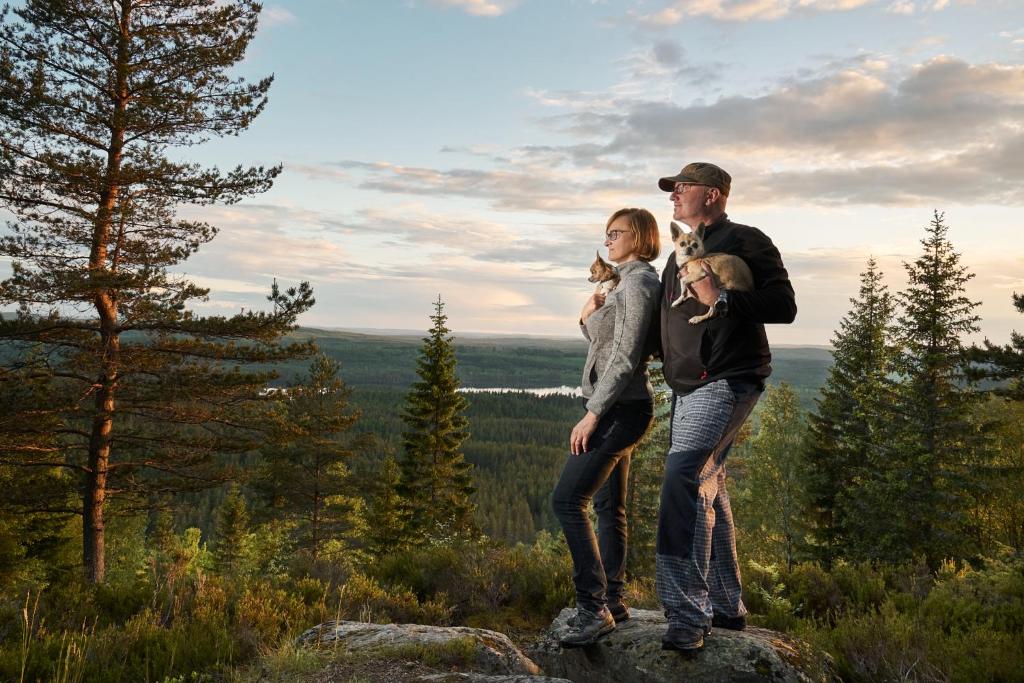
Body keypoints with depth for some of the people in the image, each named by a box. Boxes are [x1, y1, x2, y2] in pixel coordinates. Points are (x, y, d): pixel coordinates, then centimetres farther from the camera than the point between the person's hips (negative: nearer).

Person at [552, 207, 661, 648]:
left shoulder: (638, 282, -13)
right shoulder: (630, 282, 18)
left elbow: (625, 357, -20)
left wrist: (592, 413, -21)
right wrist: (588, 320, 2)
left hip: (620, 409, -11)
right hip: (618, 409, 11)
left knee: (568, 500, -14)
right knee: (608, 506, 13)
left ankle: (593, 607, -11)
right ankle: (612, 600, 21)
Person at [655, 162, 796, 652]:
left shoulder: (744, 241, -5)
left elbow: (784, 306, -14)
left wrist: (721, 299, -24)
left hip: (726, 381, -9)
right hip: (687, 388, 9)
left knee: (684, 476, -23)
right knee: (705, 490, 11)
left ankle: (687, 620, -21)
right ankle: (727, 607, 23)